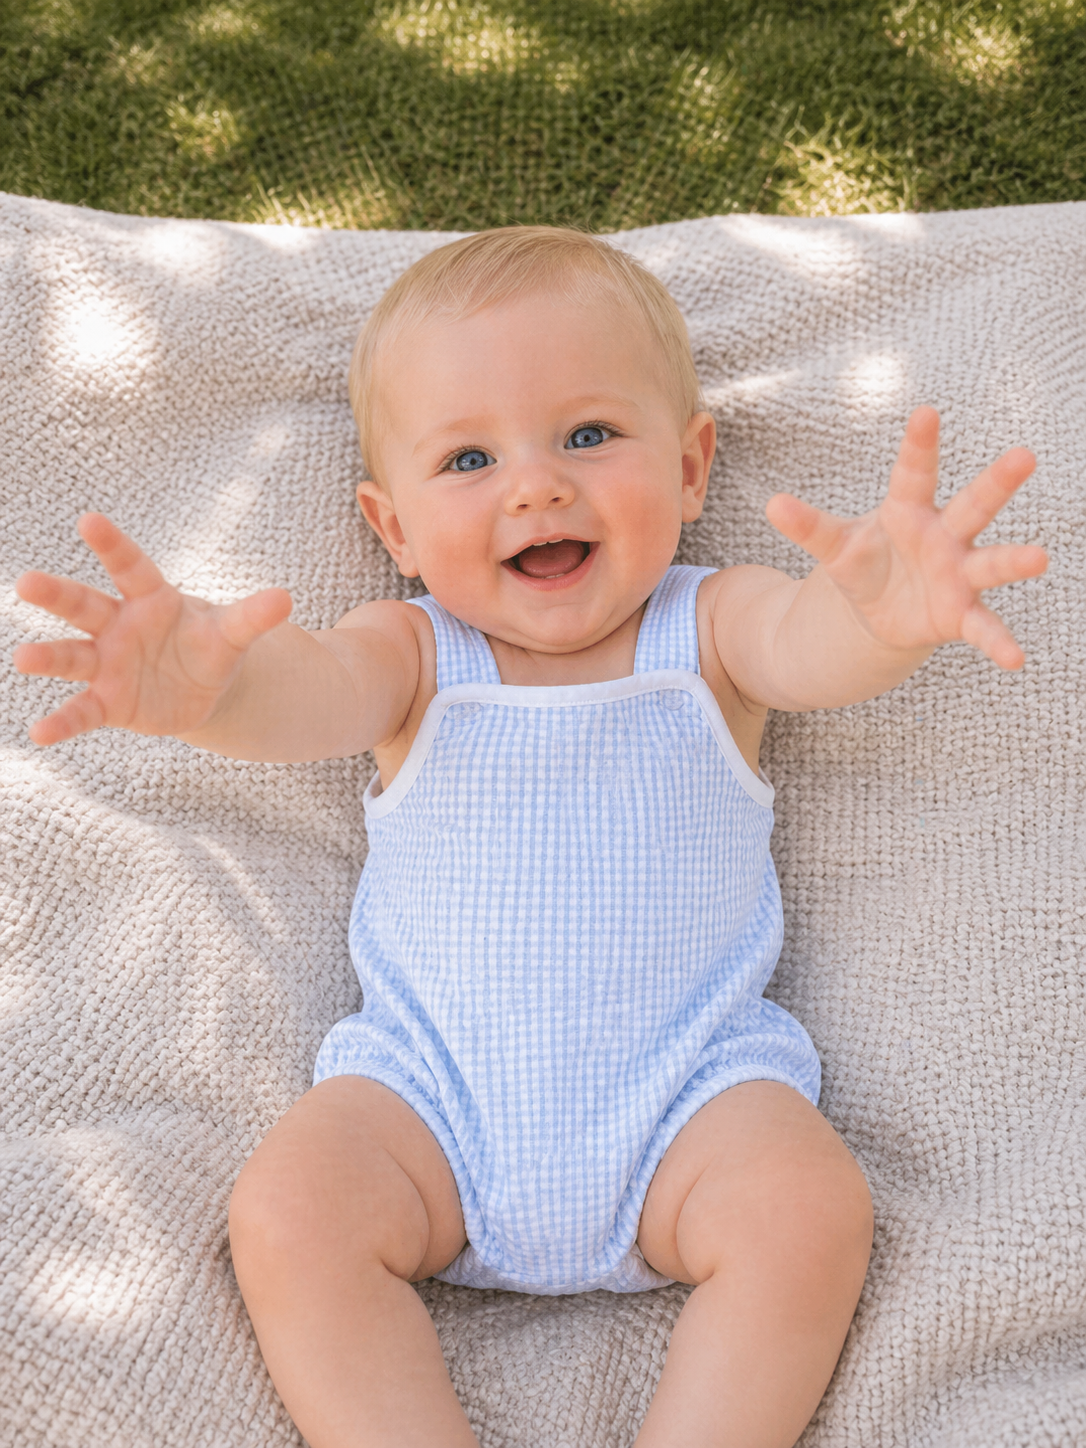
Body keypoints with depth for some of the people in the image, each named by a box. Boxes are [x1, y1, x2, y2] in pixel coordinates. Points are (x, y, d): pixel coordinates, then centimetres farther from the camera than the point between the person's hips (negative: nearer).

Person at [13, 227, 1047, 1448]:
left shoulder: (709, 628, 2)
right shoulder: (415, 654, 2)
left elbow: (810, 644, -20)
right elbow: (312, 692, -19)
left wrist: (877, 614, -47)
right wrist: (209, 691, -45)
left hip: (687, 1087, 0)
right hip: (433, 1083, 1)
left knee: (811, 1209, -25)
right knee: (287, 1211, -21)